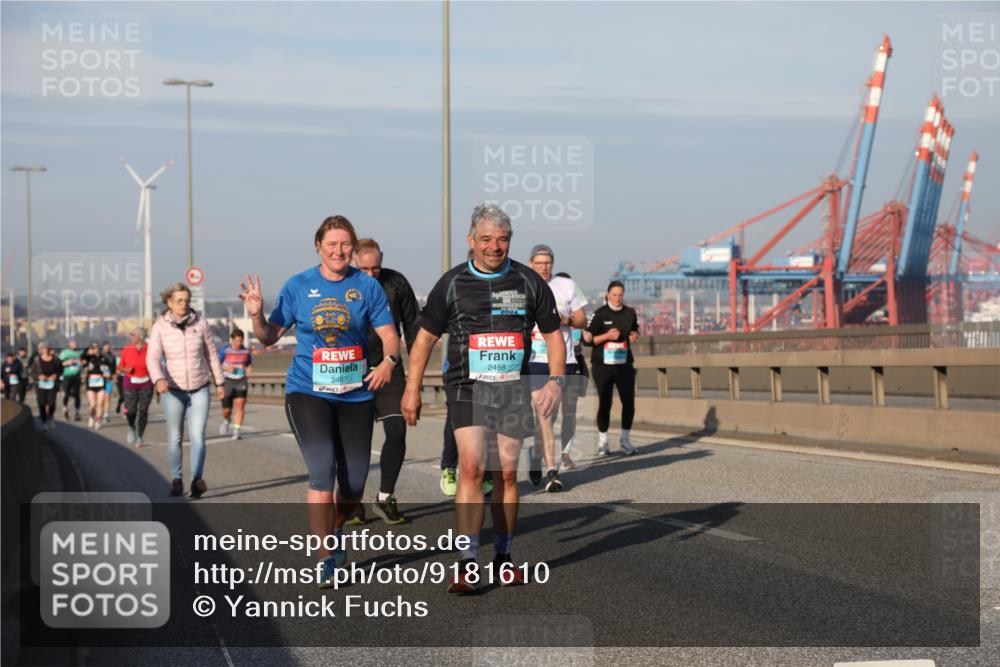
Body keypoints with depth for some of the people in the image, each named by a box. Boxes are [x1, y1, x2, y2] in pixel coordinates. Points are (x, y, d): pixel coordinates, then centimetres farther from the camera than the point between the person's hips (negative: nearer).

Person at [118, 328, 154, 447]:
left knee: (143, 410, -7)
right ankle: (132, 428, 22)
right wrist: (126, 370, -13)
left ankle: (139, 437, 7)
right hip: (130, 383, 1)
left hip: (146, 384, -1)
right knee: (130, 410, -10)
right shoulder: (127, 350, -1)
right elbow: (120, 368, 8)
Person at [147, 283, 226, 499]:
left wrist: (219, 382, 9)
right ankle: (177, 479, 22)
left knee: (197, 435, -13)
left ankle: (197, 479, -20)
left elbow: (211, 353, 6)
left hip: (200, 389, 0)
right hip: (173, 390, 0)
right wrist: (158, 379, -35)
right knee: (175, 438, 7)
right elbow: (152, 358, -16)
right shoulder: (160, 327, -7)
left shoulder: (199, 322, -4)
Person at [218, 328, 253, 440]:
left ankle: (236, 431, -14)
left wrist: (249, 368, -6)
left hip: (241, 382, 2)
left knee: (240, 404, -17)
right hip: (227, 381, -1)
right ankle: (226, 422, 39)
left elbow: (250, 363, 18)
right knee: (227, 409, 2)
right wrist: (226, 367, -22)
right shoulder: (225, 350, -8)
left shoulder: (245, 351, 2)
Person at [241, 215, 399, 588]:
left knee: (354, 483, 7)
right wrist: (257, 315, -15)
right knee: (322, 473, -16)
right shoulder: (298, 287, 2)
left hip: (356, 394, 2)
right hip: (307, 392, -2)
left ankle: (335, 531, 40)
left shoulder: (367, 287, 2)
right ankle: (326, 561, -4)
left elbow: (389, 334, 0)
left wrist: (389, 361, -21)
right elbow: (270, 337, 6)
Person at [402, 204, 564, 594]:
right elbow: (425, 338, 7)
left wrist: (555, 380, -3)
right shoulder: (452, 284, 2)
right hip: (467, 387, -2)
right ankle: (467, 564, -15)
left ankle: (502, 558, 19)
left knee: (506, 474, 6)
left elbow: (553, 334, 11)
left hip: (514, 390, 2)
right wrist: (412, 390, 3)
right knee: (471, 468, -14)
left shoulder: (529, 282, 5)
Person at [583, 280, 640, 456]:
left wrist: (634, 336, 2)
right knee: (604, 403, 2)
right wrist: (606, 336, -17)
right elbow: (588, 339, -5)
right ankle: (602, 442, 13)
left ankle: (625, 440, 12)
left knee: (629, 402, -3)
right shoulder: (599, 314, -4)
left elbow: (634, 330, 24)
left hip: (624, 364, 3)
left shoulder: (630, 313, 7)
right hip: (603, 365, -3)